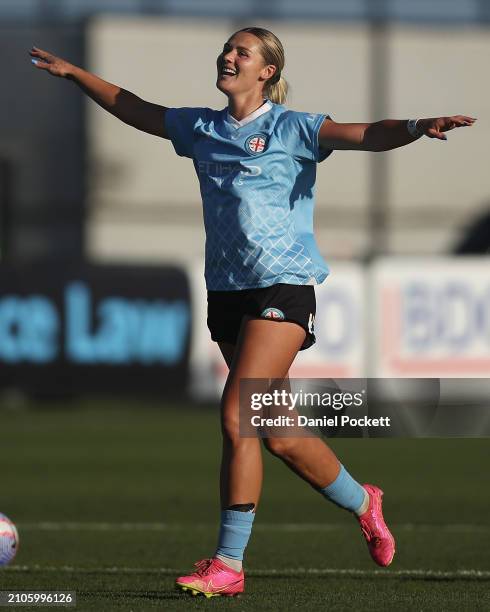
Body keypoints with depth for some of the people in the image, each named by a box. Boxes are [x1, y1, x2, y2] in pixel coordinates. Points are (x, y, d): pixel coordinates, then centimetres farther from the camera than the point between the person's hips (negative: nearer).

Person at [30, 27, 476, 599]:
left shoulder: (292, 128, -4)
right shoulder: (200, 128, 12)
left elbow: (369, 135, -15)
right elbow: (133, 109, 27)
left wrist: (418, 127, -34)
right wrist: (74, 73, 31)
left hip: (283, 288, -6)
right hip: (227, 291, 6)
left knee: (236, 417, -16)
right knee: (279, 433, 8)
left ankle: (228, 563, -12)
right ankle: (362, 504, 32)